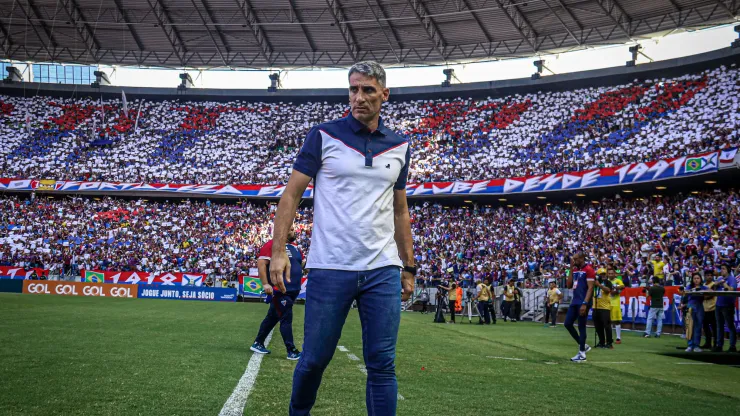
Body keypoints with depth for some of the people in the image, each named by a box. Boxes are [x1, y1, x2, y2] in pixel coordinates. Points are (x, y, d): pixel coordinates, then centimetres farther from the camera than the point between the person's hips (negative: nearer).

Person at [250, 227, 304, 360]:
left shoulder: (294, 246, 15)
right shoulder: (272, 245, -12)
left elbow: (301, 263, 27)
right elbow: (261, 263, -18)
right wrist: (265, 284, -24)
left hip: (292, 290, 9)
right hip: (280, 290, -9)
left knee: (273, 317, 16)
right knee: (286, 319, -7)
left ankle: (258, 344, 29)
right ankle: (292, 351, -3)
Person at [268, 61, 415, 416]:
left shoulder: (399, 147, 11)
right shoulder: (323, 136, 0)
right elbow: (291, 194, 0)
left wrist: (409, 267, 16)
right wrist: (278, 251, -9)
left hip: (383, 271, 3)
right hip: (329, 269, -2)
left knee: (382, 365, 1)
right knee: (314, 359, 6)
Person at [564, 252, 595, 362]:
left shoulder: (588, 270, -11)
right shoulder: (575, 270, 15)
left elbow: (590, 288, -16)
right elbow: (569, 286, 12)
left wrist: (585, 303, -23)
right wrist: (571, 269, 8)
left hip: (582, 303, -9)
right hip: (574, 302, 9)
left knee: (581, 327, -3)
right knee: (568, 323, 8)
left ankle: (582, 354, 4)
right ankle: (583, 345, 21)